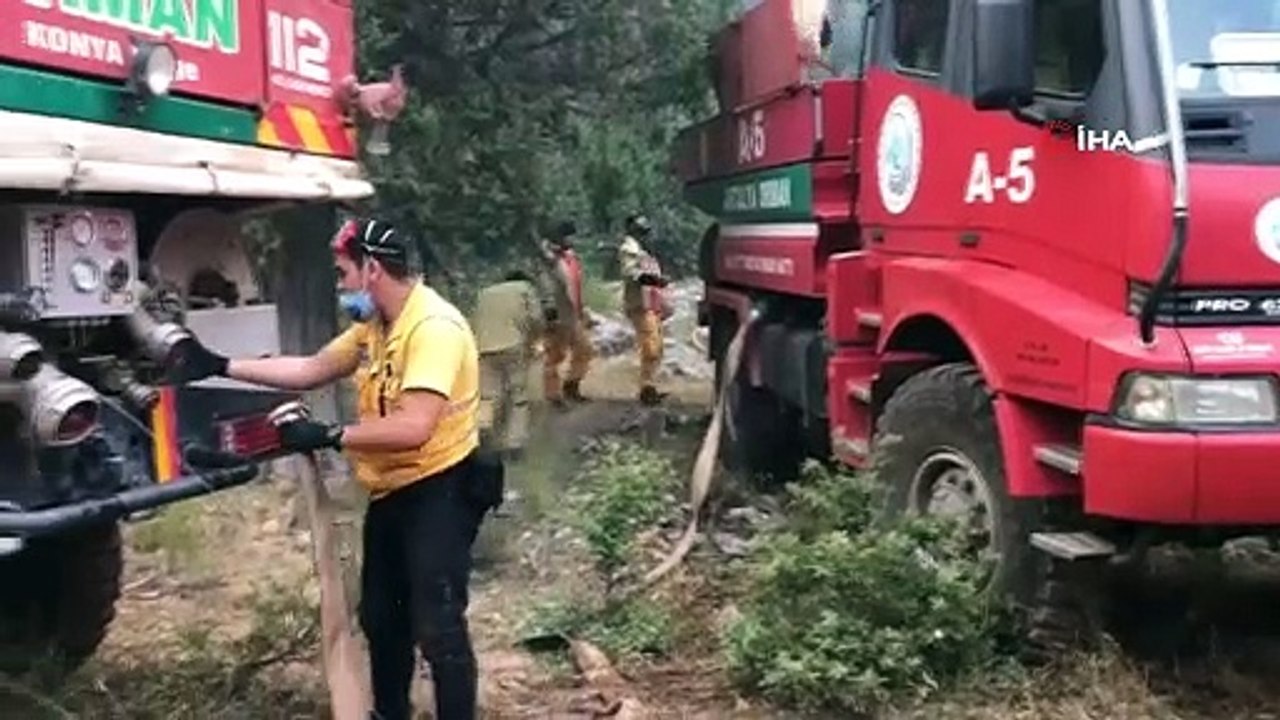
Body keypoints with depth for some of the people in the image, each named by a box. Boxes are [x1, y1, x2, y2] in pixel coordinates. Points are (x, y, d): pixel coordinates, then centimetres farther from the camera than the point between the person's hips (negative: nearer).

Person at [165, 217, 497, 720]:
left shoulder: (434, 327, -25)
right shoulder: (373, 325, 7)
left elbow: (414, 427, -33)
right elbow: (310, 370, 15)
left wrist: (330, 437, -26)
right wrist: (220, 367, 12)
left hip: (438, 491, -10)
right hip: (391, 492, 10)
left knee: (437, 629, -7)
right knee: (380, 618, 21)